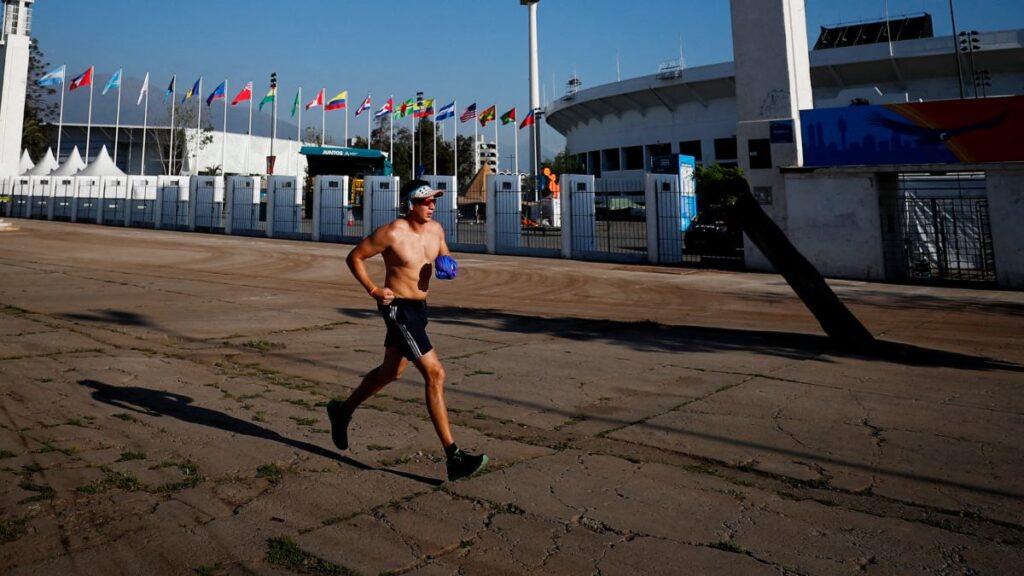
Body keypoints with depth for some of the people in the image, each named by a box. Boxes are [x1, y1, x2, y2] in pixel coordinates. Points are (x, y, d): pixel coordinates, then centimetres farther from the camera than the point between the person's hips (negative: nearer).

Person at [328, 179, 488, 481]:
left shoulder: (435, 229, 4)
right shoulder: (392, 233, -16)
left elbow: (444, 257, 20)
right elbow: (354, 257, -7)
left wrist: (448, 266, -3)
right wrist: (373, 289, -14)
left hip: (419, 307, 9)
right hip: (398, 308, -9)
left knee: (391, 372, 23)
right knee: (435, 374, -15)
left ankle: (342, 411, 47)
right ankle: (454, 458, -12)